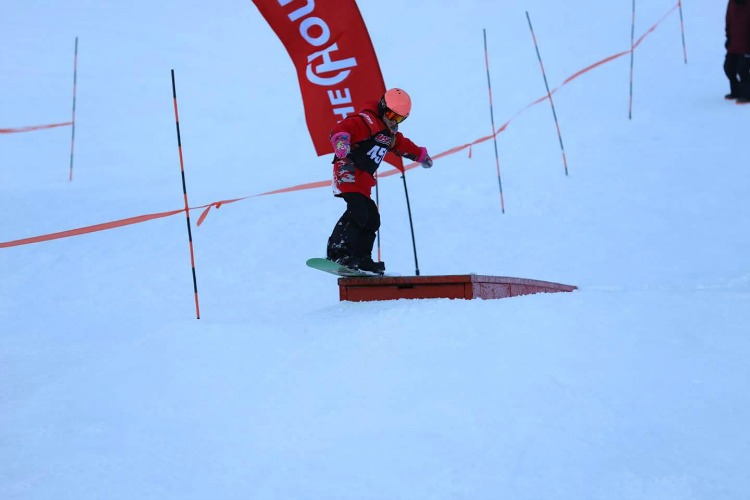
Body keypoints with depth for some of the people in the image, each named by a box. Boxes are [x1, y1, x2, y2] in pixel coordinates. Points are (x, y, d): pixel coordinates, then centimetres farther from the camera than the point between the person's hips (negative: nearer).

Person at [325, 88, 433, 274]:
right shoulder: (368, 121, -9)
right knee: (358, 211, -25)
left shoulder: (390, 134, 22)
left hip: (363, 179, 10)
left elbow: (402, 145, 44)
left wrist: (421, 155, 58)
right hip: (349, 171, -10)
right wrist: (341, 141, -45)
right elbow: (341, 128, -24)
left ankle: (361, 259, 10)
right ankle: (336, 253, -32)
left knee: (372, 219, 8)